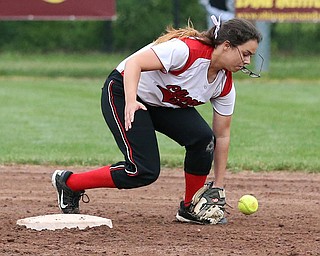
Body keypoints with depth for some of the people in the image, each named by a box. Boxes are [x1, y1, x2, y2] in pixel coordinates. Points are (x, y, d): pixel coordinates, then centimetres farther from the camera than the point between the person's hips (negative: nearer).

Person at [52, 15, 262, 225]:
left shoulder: (225, 85, -7)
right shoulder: (186, 50, -30)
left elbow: (222, 136, 1)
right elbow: (134, 63, -33)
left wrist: (219, 187, 1)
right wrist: (131, 102, -48)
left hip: (165, 106, 7)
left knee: (203, 137, -19)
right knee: (145, 171, -18)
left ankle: (190, 208, -1)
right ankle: (68, 183, 0)